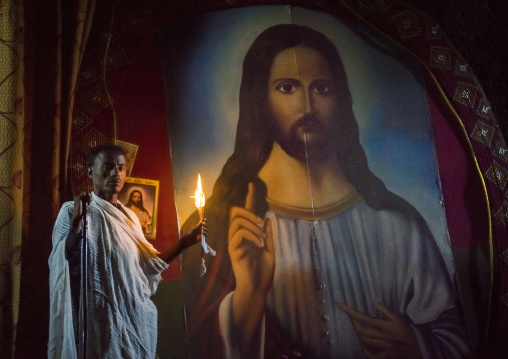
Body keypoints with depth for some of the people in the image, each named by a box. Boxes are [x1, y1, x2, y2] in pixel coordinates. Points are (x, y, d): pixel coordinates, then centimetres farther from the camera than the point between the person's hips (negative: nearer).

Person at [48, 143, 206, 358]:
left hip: (137, 316, 6)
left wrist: (186, 241, 10)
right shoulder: (73, 210, -3)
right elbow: (63, 264, -13)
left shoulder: (129, 217, 15)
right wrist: (76, 224, -27)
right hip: (103, 317, -6)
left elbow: (149, 264, 16)